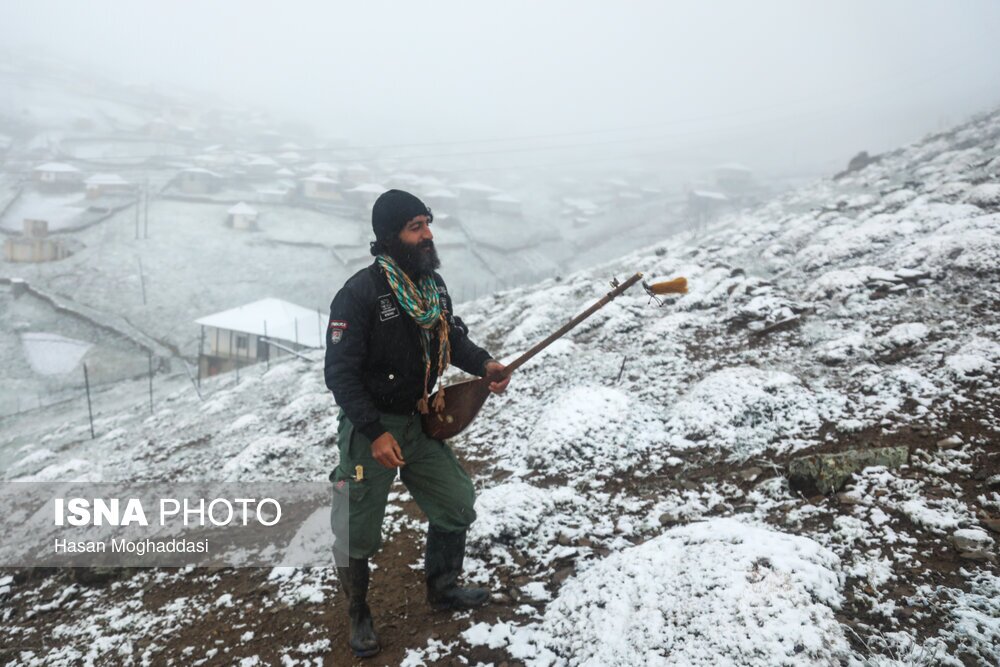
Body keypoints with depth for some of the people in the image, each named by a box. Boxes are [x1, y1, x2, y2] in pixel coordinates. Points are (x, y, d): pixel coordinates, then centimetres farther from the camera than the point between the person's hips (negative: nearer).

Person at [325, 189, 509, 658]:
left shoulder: (433, 284, -1)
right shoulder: (359, 293, -22)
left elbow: (452, 336, 14)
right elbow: (340, 373, -22)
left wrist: (484, 364, -5)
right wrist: (375, 433, -26)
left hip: (419, 422, 7)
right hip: (370, 429, -6)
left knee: (456, 504, 15)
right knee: (359, 532, 6)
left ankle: (442, 588, 39)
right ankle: (358, 614, 33)